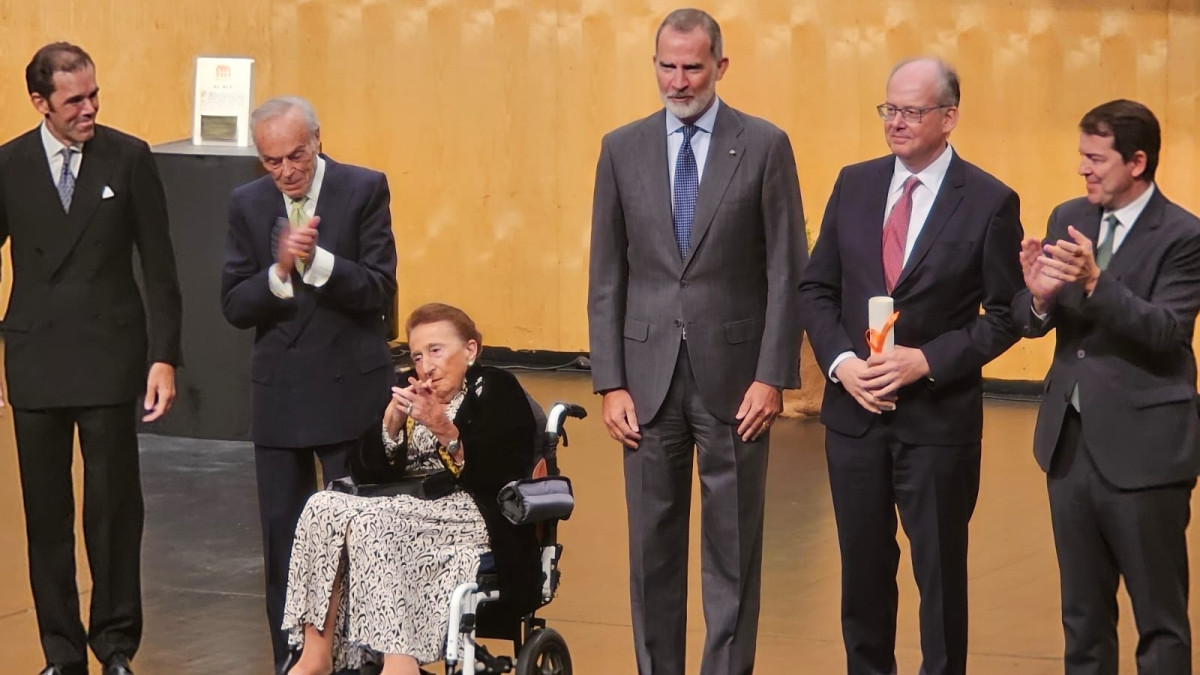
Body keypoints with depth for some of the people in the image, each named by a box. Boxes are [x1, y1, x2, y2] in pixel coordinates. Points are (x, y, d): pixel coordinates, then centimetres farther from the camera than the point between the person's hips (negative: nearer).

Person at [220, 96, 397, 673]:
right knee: (282, 538, 9)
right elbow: (234, 307, -1)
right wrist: (279, 271, -19)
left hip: (350, 391, -3)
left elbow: (379, 290, -11)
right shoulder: (248, 204, 4)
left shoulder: (364, 190, -5)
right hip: (278, 396, 4)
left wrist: (316, 260, -25)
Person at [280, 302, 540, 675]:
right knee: (324, 507, -19)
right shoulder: (411, 393, 19)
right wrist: (392, 421, -6)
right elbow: (372, 473, 9)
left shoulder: (496, 390, 3)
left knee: (372, 524, -30)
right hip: (410, 507, 6)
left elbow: (495, 480, -11)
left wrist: (445, 431, -20)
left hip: (475, 518, -6)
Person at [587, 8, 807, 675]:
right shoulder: (623, 149, 6)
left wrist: (773, 376, -8)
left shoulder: (764, 145, -1)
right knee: (652, 544, 8)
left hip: (732, 372, -2)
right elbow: (607, 276, 6)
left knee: (733, 546, 3)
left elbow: (786, 271, -2)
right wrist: (610, 383, -1)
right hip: (649, 374, 2)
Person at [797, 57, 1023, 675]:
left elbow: (1005, 317, -6)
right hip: (854, 409, 4)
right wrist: (841, 362, -8)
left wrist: (925, 362, -16)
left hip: (938, 415, -4)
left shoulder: (990, 202, -7)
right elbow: (817, 288, 8)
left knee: (940, 571, 6)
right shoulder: (854, 185, 5)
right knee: (863, 566, 13)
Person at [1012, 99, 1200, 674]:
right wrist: (1039, 296, -18)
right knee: (1083, 612, 15)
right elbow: (1029, 319, 5)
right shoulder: (1068, 219, 7)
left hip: (1142, 448, -6)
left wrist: (1096, 282, -32)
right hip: (1070, 440, 6)